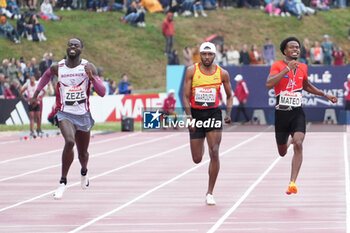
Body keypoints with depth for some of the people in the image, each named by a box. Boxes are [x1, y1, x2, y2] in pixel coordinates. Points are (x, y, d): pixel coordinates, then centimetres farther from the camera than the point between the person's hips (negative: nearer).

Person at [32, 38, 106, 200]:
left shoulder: (88, 67, -6)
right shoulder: (58, 68, -2)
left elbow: (102, 93, -12)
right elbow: (47, 74, 23)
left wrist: (91, 77, -26)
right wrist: (37, 92, 26)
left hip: (83, 115, 1)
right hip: (65, 114, -1)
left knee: (83, 153, 16)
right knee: (69, 141, -30)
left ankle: (84, 172, 52)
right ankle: (63, 182, -21)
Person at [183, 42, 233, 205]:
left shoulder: (222, 73, 1)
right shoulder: (191, 71, -3)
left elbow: (229, 95, 12)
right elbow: (186, 96, -3)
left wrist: (228, 114, -3)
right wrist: (189, 116, -15)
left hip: (213, 113, 0)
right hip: (196, 114, 0)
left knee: (214, 153, -15)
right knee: (197, 159, 5)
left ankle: (210, 193, -7)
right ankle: (201, 147, 47)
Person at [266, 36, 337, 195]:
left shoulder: (303, 67, 9)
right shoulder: (277, 66, -7)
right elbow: (269, 84, -25)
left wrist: (325, 95, 26)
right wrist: (287, 69, -27)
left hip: (297, 113, 2)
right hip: (281, 113, -2)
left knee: (298, 144, -23)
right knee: (282, 152, 12)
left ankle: (292, 183, -25)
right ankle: (289, 140, 52)